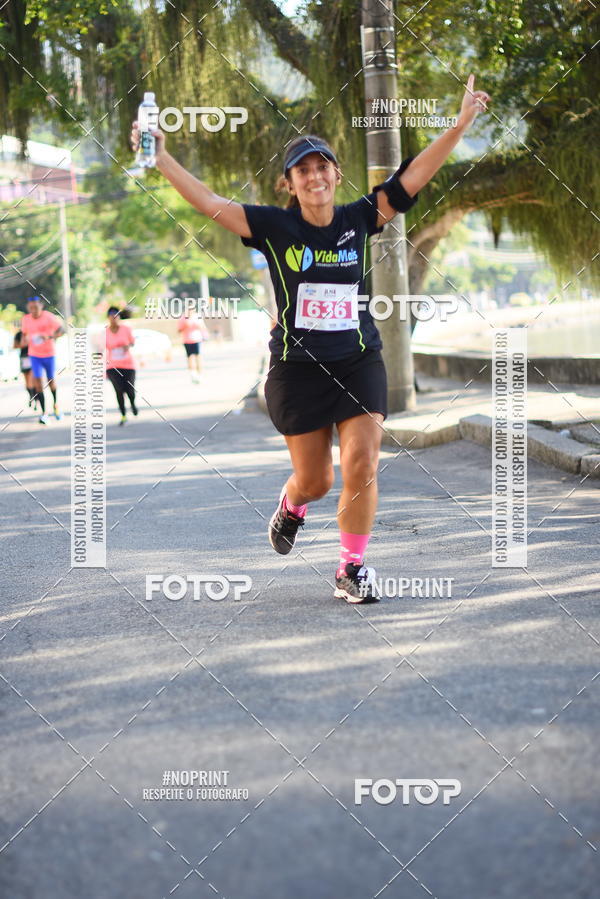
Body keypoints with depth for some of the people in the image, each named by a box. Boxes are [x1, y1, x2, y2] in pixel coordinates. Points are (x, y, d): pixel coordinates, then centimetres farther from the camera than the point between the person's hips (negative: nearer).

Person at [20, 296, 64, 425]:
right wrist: (25, 339, -9)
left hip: (49, 354, -1)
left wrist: (50, 337, -36)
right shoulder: (26, 319, -3)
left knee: (51, 381, 11)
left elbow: (61, 330, -19)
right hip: (34, 355, 2)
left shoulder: (49, 317, -14)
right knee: (37, 381, -11)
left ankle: (55, 405, 39)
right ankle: (43, 413, -9)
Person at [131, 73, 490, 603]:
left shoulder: (359, 220, 1)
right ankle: (291, 506, 46)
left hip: (359, 363, 1)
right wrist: (160, 158, -15)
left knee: (362, 465, -13)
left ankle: (353, 568, 5)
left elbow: (413, 176, -2)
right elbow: (208, 202, -9)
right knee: (314, 479, 7)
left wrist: (460, 125, -8)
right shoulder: (275, 227, -4)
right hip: (298, 369, -1)